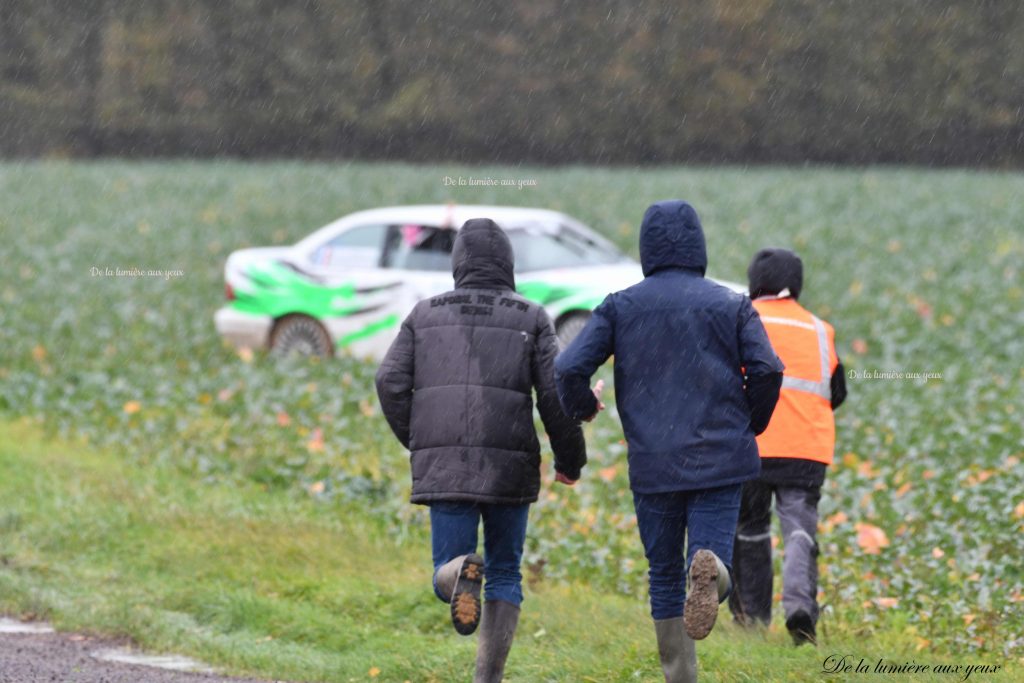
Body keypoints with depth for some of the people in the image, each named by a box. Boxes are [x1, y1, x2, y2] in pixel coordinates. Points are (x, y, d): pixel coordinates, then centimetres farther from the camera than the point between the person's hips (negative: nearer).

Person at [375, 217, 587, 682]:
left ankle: (462, 575, -33)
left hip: (443, 467, 1)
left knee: (447, 578, 4)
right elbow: (556, 392, -3)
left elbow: (391, 383, 3)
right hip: (509, 468, -1)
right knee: (505, 577, 15)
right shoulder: (531, 320, 6)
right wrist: (571, 459, 11)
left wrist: (419, 445, 17)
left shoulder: (426, 315, 12)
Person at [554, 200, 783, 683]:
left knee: (665, 576, 14)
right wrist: (751, 424, 12)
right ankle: (709, 569, -38)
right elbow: (767, 371, -7)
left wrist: (580, 408, 17)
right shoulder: (730, 305, 3)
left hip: (653, 465, 1)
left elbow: (569, 369, -5)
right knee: (709, 558, -2)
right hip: (720, 460, -1)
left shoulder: (619, 307, 4)